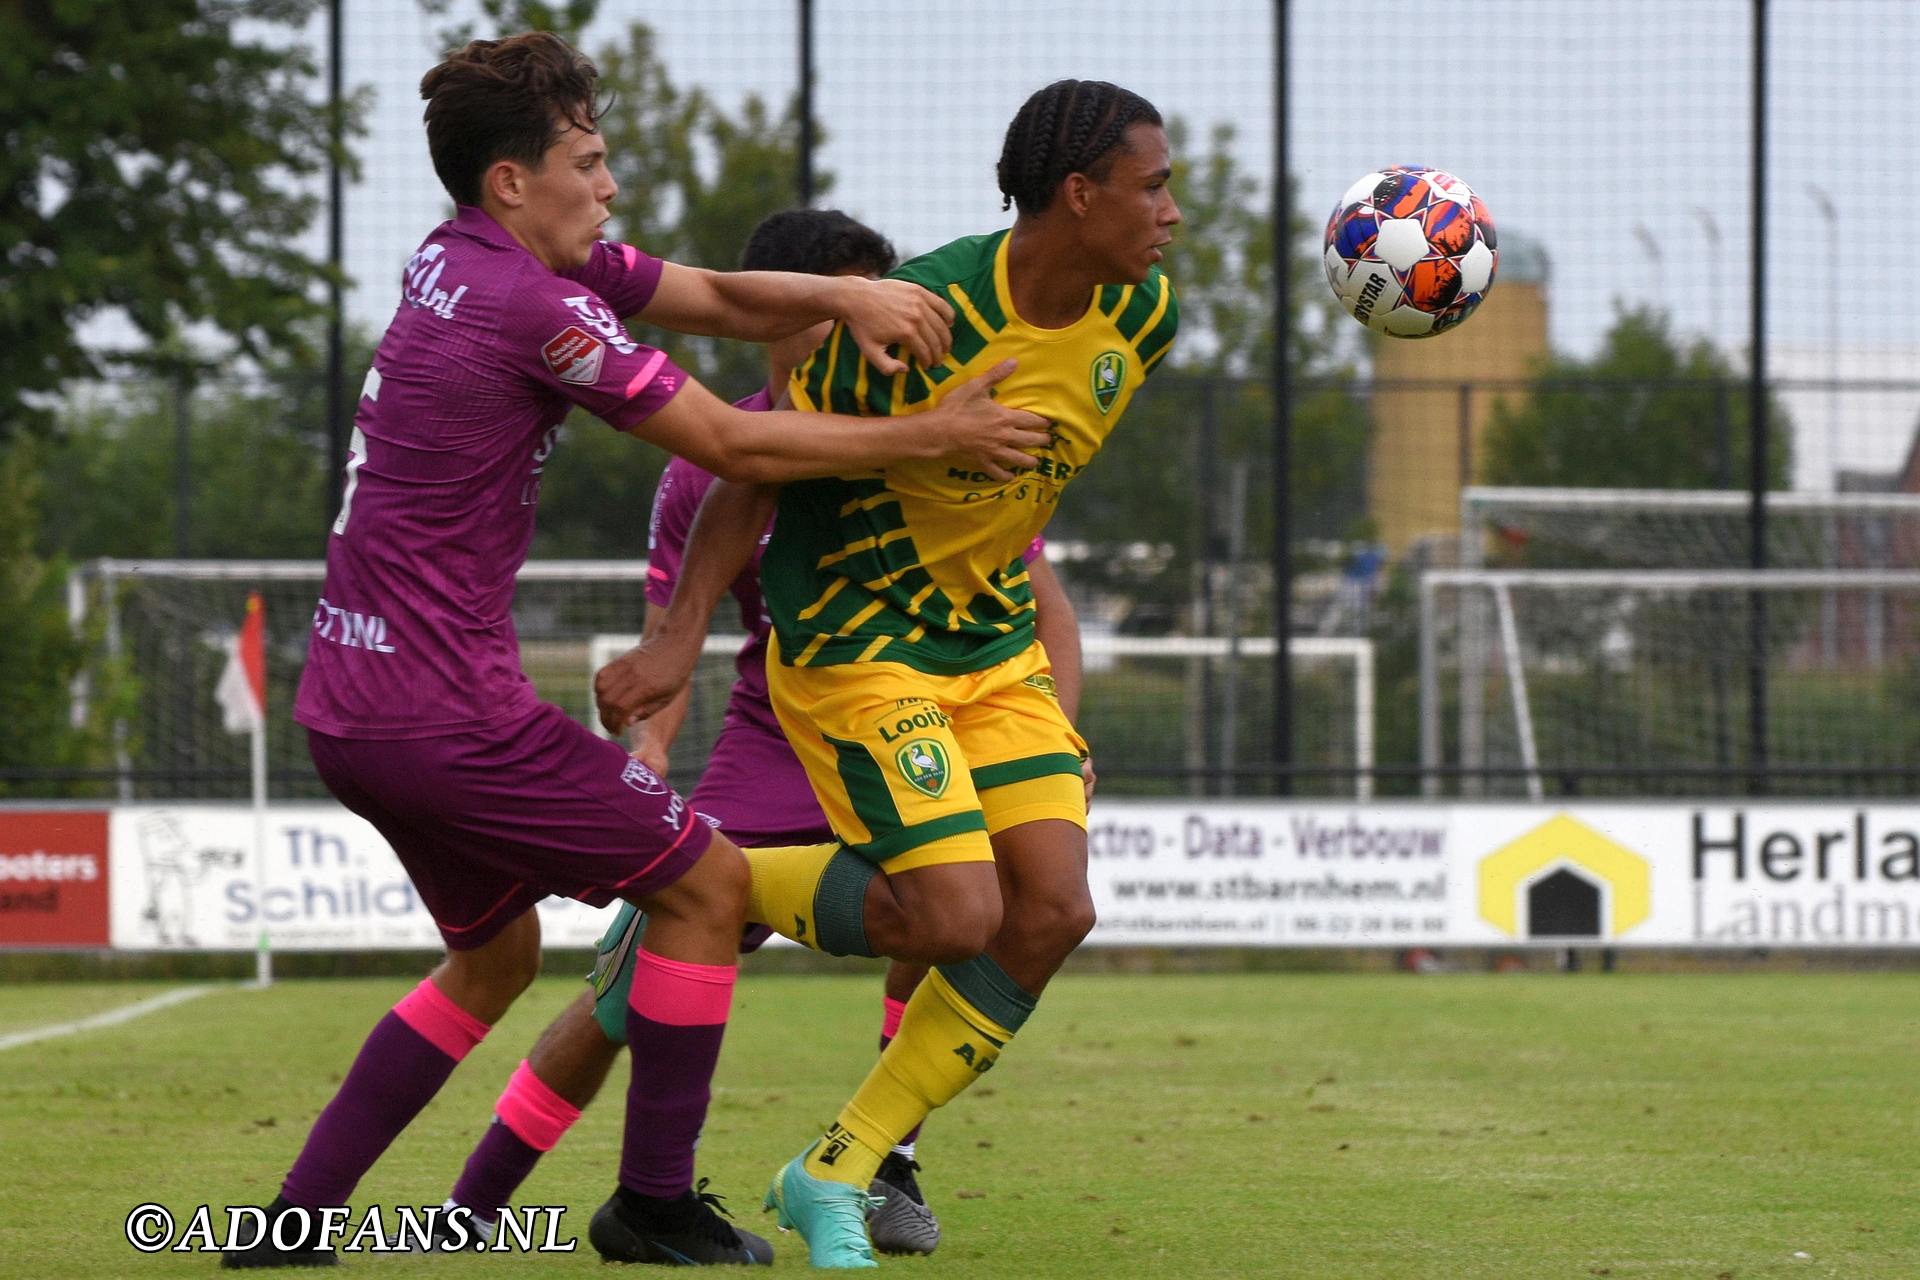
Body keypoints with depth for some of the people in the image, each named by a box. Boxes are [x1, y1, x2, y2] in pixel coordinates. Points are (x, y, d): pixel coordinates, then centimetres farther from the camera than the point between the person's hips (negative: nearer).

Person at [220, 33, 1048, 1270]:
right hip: (444, 708, -10)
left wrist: (842, 294, -7)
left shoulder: (460, 262, 12)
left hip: (350, 704, 10)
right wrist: (934, 438, -4)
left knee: (495, 953, 24)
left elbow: (724, 299, 13)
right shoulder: (536, 308, -18)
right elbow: (732, 444, -12)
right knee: (707, 881, 3)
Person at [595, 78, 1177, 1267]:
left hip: (994, 641, 7)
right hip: (854, 643, -7)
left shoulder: (1142, 317, -5)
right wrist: (680, 637, -19)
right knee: (955, 918, -18)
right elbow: (765, 463, -16)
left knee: (1053, 911, -7)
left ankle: (835, 1177, 6)